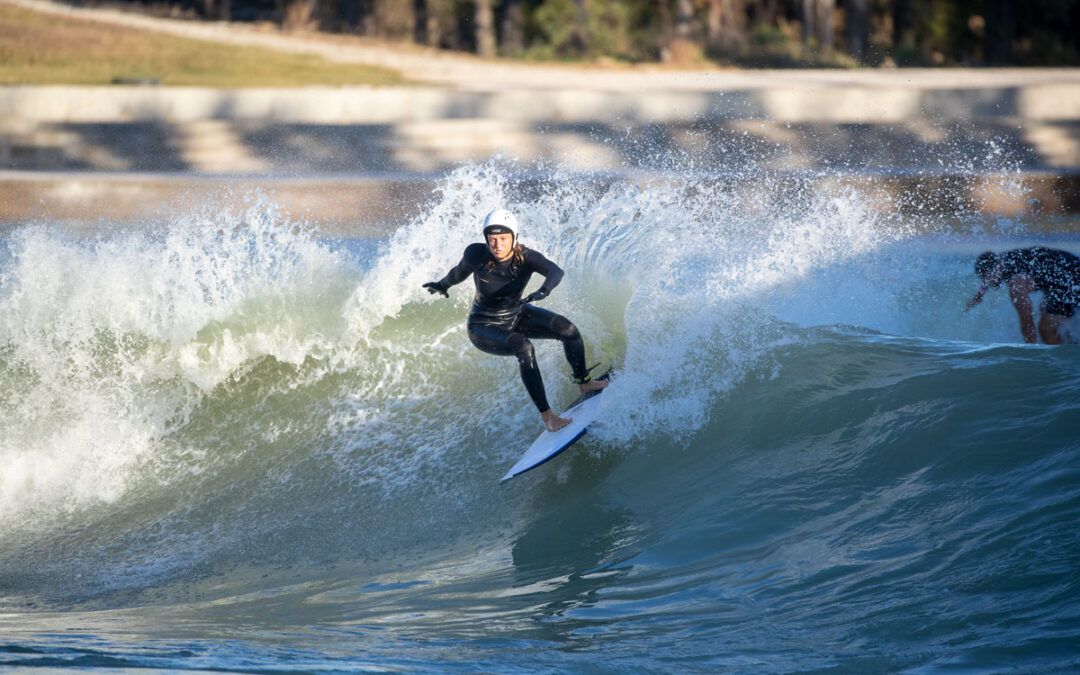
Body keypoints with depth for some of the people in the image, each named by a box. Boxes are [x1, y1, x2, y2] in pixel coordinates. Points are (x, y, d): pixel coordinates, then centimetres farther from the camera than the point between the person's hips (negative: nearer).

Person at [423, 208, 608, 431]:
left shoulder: (525, 257, -24)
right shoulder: (476, 254, -24)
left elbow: (555, 271, -44)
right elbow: (463, 269, 1)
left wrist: (543, 291, -65)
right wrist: (443, 285, 21)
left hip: (517, 316, 3)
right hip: (484, 328, -3)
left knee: (567, 330, -15)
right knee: (524, 348, -32)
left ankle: (584, 382, 12)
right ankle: (547, 416, -29)